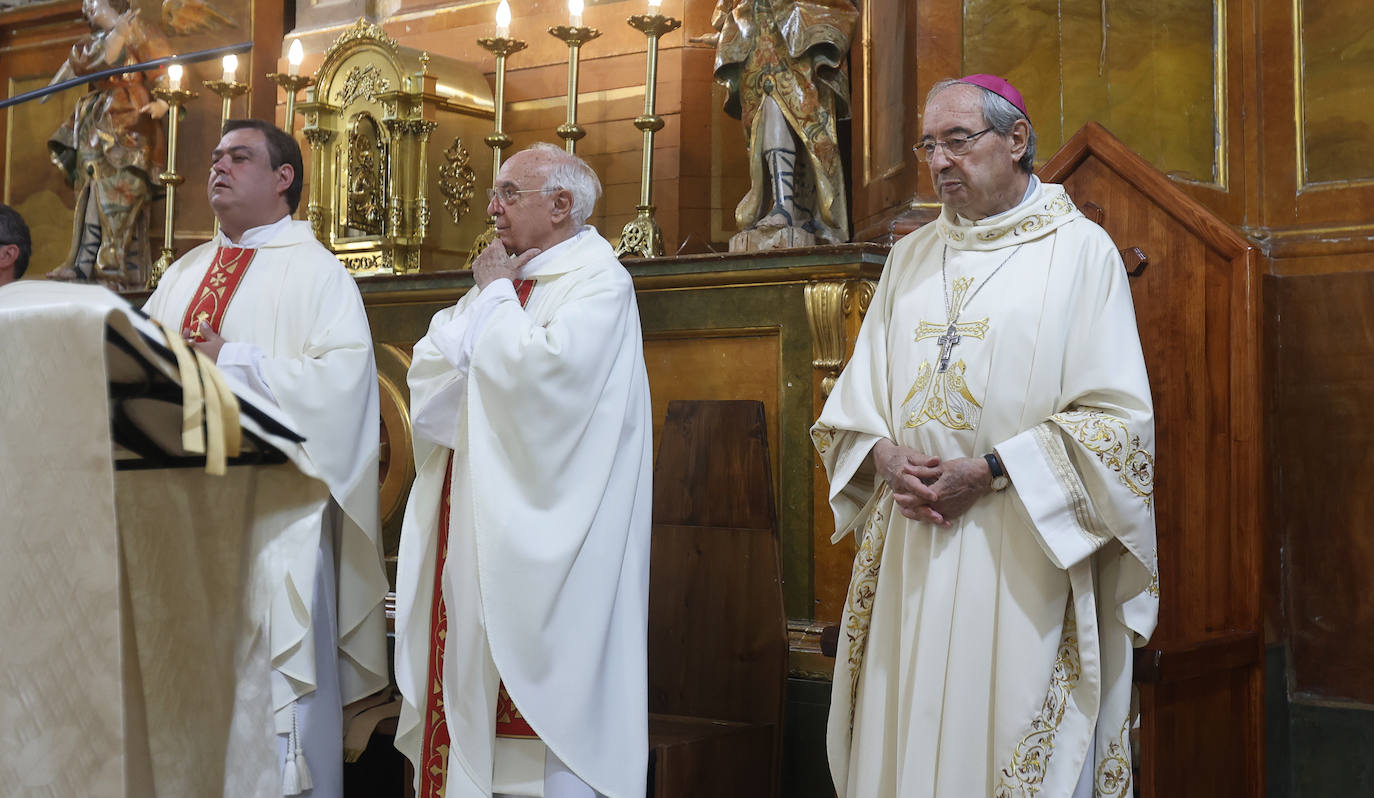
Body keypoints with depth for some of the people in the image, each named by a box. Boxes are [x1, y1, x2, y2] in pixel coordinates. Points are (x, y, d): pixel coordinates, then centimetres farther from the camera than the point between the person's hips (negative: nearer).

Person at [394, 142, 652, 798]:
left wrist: (497, 296, -8)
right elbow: (428, 370, 7)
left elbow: (542, 374, -23)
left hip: (537, 530, -8)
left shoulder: (598, 279, -7)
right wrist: (487, 298, -5)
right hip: (471, 521, 8)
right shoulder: (502, 277, 17)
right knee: (467, 672, 9)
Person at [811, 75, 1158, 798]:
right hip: (910, 549, 5)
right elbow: (857, 394, 13)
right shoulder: (910, 258, 15)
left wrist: (988, 472, -15)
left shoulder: (1080, 250, -1)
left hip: (1025, 554, -4)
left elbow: (1120, 417, -8)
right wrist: (887, 458, -8)